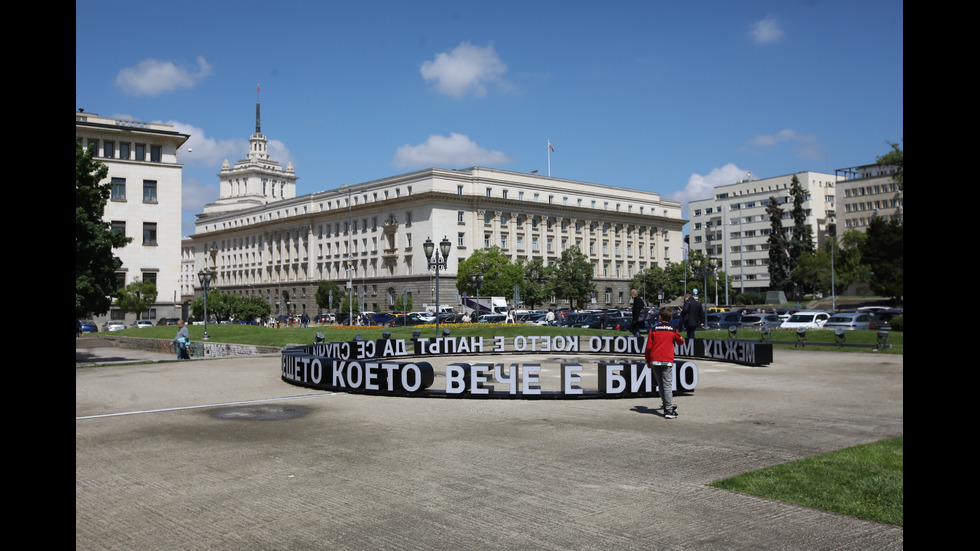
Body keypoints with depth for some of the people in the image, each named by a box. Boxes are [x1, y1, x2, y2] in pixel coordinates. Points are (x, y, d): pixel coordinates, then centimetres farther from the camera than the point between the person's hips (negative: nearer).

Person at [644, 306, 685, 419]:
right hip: (667, 361, -1)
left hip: (655, 361, 1)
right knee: (667, 385, -3)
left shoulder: (653, 329, 2)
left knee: (661, 385, 12)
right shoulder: (673, 330, 2)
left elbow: (648, 347, 0)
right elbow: (680, 342, 21)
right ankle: (668, 411, -9)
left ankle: (667, 406, 19)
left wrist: (648, 361, 12)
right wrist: (681, 338, 44)